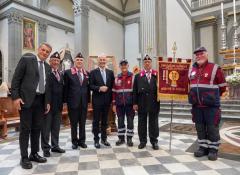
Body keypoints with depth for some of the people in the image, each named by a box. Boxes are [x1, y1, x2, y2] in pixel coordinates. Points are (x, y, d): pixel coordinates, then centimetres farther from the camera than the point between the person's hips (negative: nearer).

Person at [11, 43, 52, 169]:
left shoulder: (47, 67, 13)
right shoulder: (26, 59, -3)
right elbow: (16, 78, -7)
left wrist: (47, 101, 10)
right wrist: (16, 97, -14)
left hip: (40, 100, 6)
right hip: (26, 99, -5)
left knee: (37, 128, 12)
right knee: (25, 129, 2)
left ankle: (34, 154, 25)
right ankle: (24, 157, 14)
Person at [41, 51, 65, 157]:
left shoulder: (61, 74, 14)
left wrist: (62, 101, 7)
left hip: (58, 104, 7)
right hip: (48, 104, -6)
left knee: (56, 127, 14)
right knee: (46, 127, 5)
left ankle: (55, 146, 26)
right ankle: (45, 148, 17)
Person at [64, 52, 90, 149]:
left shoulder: (87, 73, 7)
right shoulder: (68, 72, -2)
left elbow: (88, 87, 8)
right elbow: (66, 88, -3)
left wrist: (88, 99, 4)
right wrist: (66, 100, -6)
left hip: (84, 102, 3)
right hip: (73, 102, -3)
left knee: (82, 123, 12)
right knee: (73, 123, 9)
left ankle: (82, 140, 26)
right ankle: (74, 141, 25)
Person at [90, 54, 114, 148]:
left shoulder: (110, 72, 9)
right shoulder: (93, 72, -1)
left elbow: (113, 85, 9)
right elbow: (90, 86, -6)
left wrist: (112, 98, 1)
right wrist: (99, 88, -22)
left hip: (107, 100, 3)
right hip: (97, 100, -3)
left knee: (105, 120, 13)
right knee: (96, 120, 6)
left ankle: (104, 138, 26)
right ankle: (96, 140, 18)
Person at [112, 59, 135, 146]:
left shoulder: (133, 77, -3)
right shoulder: (117, 78, 7)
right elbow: (114, 92, 8)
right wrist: (114, 104, 4)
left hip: (130, 104, -3)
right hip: (119, 104, 3)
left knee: (130, 121, 6)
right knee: (120, 121, 10)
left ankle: (129, 138, 19)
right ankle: (121, 138, 23)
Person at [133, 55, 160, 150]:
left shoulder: (157, 75, 3)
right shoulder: (138, 76, 6)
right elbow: (135, 90, 3)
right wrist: (135, 103, -2)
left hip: (154, 103, -1)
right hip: (142, 103, 1)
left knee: (154, 123, 8)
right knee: (142, 123, 9)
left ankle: (154, 141, 22)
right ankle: (142, 141, 22)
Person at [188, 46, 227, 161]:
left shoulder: (215, 68, -5)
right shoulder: (191, 70, 10)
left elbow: (222, 86, 0)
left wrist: (213, 96, 8)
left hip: (211, 105, -5)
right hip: (196, 105, 5)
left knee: (212, 127, 2)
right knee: (200, 127, 11)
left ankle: (213, 149, 17)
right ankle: (203, 147, 25)